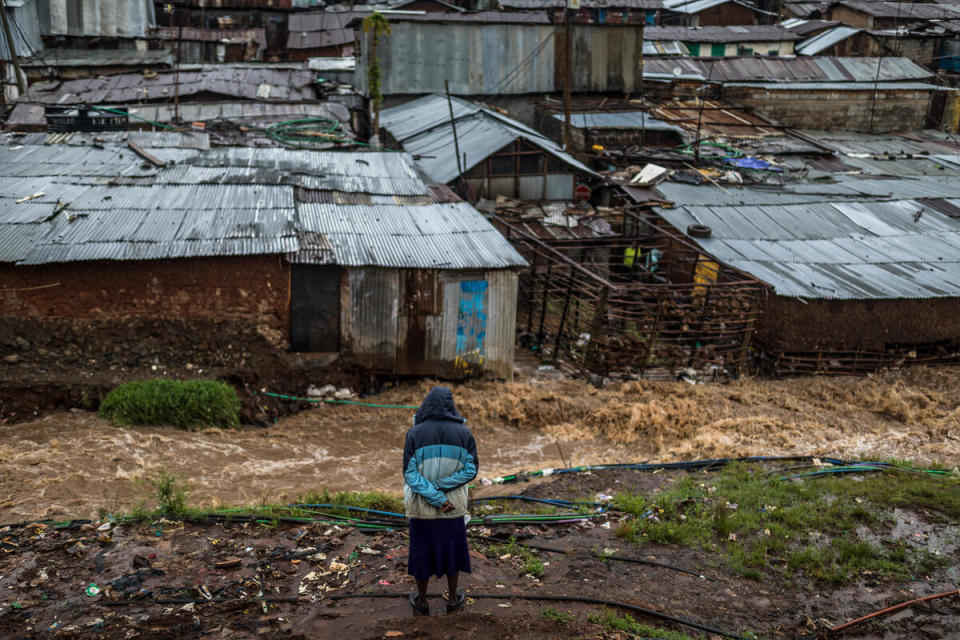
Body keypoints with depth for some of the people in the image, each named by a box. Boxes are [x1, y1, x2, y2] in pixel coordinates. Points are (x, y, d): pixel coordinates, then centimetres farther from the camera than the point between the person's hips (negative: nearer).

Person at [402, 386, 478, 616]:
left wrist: (437, 499, -16)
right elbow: (471, 469, -11)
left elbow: (410, 474, -17)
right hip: (454, 504, 1)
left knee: (422, 548, 16)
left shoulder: (414, 433, -14)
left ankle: (421, 601, 30)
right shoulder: (463, 433, -10)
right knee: (452, 549, 19)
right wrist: (441, 487, -14)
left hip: (421, 505, -1)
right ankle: (453, 600, 33)